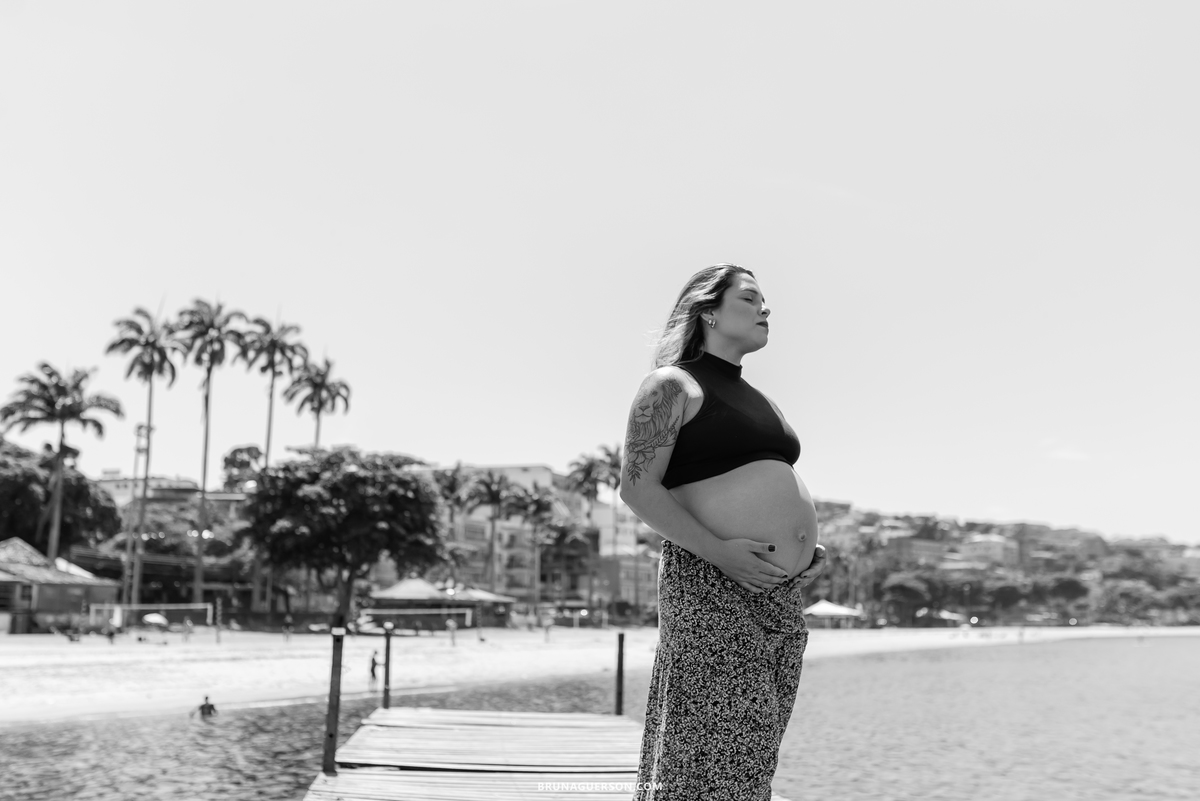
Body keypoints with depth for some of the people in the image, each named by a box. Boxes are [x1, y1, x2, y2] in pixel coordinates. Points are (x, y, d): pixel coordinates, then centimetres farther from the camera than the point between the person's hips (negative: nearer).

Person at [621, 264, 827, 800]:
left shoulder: (756, 399, 23)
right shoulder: (674, 385, -1)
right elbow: (637, 488, -10)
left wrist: (808, 549, 12)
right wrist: (719, 551, -20)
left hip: (781, 597, 8)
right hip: (710, 589, -8)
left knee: (753, 757, 7)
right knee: (712, 754, -11)